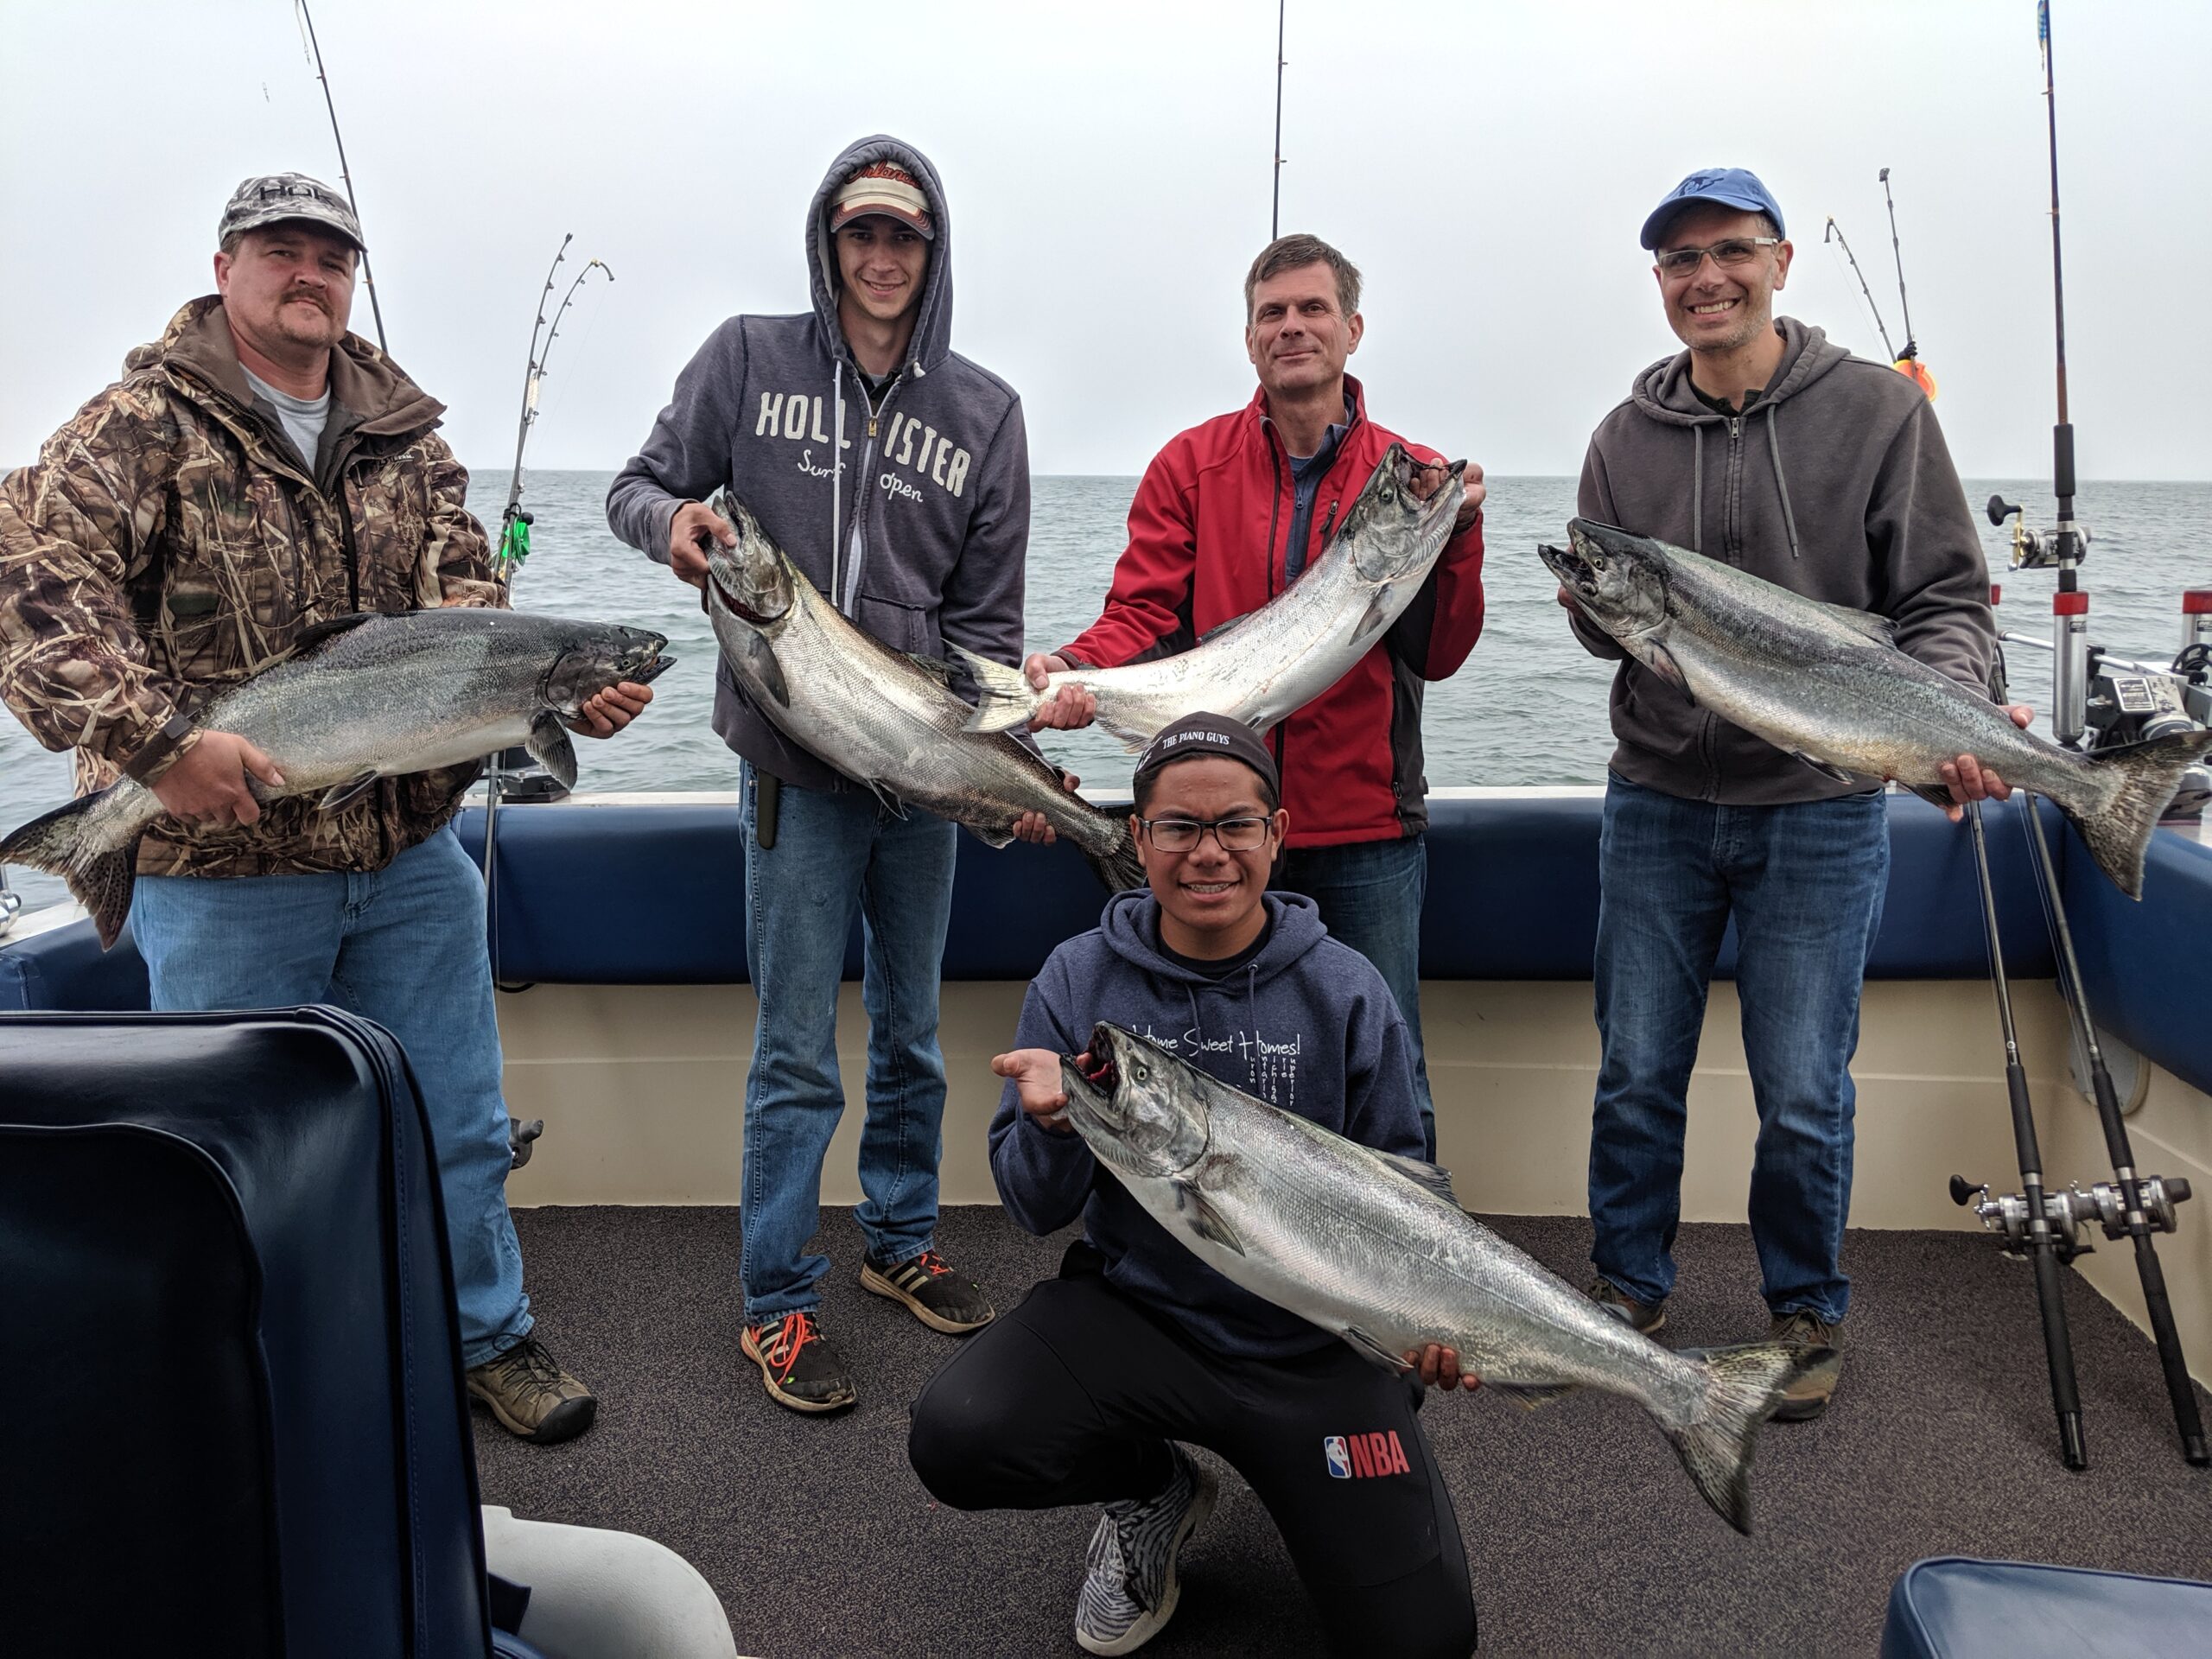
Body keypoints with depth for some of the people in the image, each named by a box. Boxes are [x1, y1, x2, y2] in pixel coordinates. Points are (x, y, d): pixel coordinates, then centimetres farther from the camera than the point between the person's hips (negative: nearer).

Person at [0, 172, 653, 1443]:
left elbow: (473, 614, 2)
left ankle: (487, 1335, 36)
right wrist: (156, 740, -30)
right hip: (225, 870, -4)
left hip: (412, 853, 4)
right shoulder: (144, 425, -7)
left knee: (456, 1124, 16)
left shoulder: (408, 439, 8)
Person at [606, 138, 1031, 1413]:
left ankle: (903, 1240, 36)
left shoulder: (983, 411, 5)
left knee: (913, 1034, 16)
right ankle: (779, 1301, 16)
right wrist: (675, 520, -16)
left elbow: (988, 613, 5)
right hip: (797, 764, -3)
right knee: (798, 1052, 1)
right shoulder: (750, 360, 1)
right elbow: (638, 486, 8)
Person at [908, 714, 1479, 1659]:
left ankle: (1288, 1473, 23)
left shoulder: (1347, 993, -5)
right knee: (952, 1438, -25)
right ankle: (1155, 1490, 9)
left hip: (1317, 1341, 0)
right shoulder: (1078, 981, -5)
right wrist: (1052, 1127, -27)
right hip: (1133, 1311, 1)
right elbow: (1038, 1210, -4)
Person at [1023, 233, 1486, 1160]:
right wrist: (1076, 672, -23)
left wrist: (1456, 534, -16)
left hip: (1366, 833, 0)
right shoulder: (1190, 467, 4)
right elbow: (1142, 619, -3)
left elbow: (1439, 656, -3)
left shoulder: (1411, 479, 4)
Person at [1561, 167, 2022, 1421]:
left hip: (1819, 808, -2)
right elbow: (1601, 625, 9)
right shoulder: (1629, 435, 5)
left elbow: (1947, 598, -3)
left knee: (1806, 1092, 4)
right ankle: (1630, 1290, 29)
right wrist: (1598, 608, -15)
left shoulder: (1877, 410, -2)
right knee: (1637, 1073, 10)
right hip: (1658, 802, 2)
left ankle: (1806, 1313, 27)